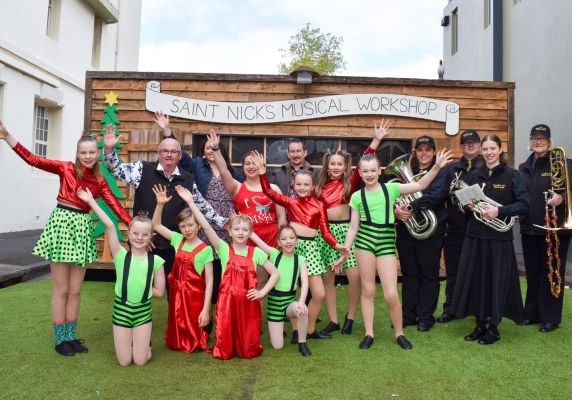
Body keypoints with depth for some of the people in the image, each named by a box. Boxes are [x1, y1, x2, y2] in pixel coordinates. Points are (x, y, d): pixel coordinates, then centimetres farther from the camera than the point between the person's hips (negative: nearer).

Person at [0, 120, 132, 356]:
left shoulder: (100, 181, 8)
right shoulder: (66, 168, -1)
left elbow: (116, 206, 3)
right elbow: (32, 159, -9)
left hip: (83, 228, 4)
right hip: (62, 223, -4)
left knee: (75, 290, 11)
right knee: (61, 289, 4)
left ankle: (71, 336, 24)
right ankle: (60, 339, 17)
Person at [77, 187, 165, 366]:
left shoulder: (156, 261, -6)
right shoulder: (121, 255, -9)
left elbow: (159, 291, -1)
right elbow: (109, 226, -20)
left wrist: (138, 289, -1)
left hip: (143, 310, 0)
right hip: (121, 309, 0)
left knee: (140, 361, 2)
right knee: (124, 362, 5)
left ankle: (145, 341, 33)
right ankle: (132, 341, 35)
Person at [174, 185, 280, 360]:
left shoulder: (256, 252, 1)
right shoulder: (224, 249, -3)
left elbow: (275, 273, 6)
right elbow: (206, 226, -14)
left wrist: (263, 292, -5)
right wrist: (190, 202, -21)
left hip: (249, 302, 1)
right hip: (227, 300, -1)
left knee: (248, 350, 9)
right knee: (225, 351, 5)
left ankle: (246, 350, 41)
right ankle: (225, 351, 37)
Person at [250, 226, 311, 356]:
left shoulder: (300, 260, -4)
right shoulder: (274, 254, -6)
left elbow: (305, 281, -17)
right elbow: (253, 236, -13)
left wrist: (302, 302, -32)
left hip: (290, 300, 0)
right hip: (274, 301, 0)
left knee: (302, 310, -36)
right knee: (277, 346, -3)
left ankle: (302, 343, -10)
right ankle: (278, 329, 32)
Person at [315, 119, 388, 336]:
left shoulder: (351, 182, 0)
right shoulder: (320, 186, 6)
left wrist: (376, 140, -21)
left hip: (346, 229, -2)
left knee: (355, 276, -8)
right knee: (327, 277, 6)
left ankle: (350, 317, 15)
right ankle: (333, 320, 20)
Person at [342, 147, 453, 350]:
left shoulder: (390, 188, 5)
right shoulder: (357, 196, 5)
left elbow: (420, 185, 0)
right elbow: (353, 228, 6)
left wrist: (436, 167, -12)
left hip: (387, 242, 0)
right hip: (364, 241, 1)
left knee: (391, 295, -3)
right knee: (367, 290, 8)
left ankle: (399, 333, 20)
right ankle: (369, 334, 22)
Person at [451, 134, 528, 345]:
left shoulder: (512, 175, -3)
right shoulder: (475, 175, 9)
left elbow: (523, 204, -9)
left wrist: (499, 211, -22)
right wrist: (469, 205, -7)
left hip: (499, 237, -4)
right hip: (475, 235, 4)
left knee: (497, 281, 2)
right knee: (475, 280, 7)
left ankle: (494, 328, 18)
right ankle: (480, 324, 22)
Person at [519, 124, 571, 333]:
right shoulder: (524, 167, 11)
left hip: (555, 228, -5)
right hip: (529, 228, 5)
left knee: (552, 273, 3)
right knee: (532, 273, 13)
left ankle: (551, 317, 14)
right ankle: (532, 312, 26)